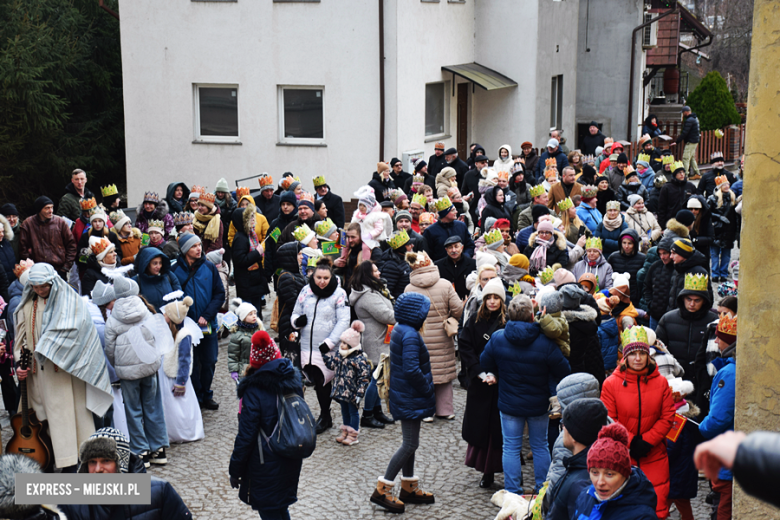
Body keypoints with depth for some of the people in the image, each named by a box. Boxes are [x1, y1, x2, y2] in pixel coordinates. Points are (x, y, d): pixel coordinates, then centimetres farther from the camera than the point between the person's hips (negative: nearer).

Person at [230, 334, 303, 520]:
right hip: (291, 461, 6)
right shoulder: (293, 379, -4)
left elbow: (245, 436, -18)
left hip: (265, 465, -6)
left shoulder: (254, 390, -23)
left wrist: (235, 470, -8)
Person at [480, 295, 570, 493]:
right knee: (540, 447, 15)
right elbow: (563, 372, -10)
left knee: (511, 448, 10)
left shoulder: (497, 338, -13)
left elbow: (485, 363, 1)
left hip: (509, 404, 0)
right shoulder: (545, 343, -18)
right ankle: (542, 491, 23)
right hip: (539, 404, 0)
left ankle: (513, 492, 12)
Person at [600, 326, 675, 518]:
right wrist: (631, 442, -13)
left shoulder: (661, 382, 2)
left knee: (657, 508, 1)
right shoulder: (611, 383, -4)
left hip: (654, 457, 1)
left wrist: (646, 441, -8)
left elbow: (667, 417, 2)